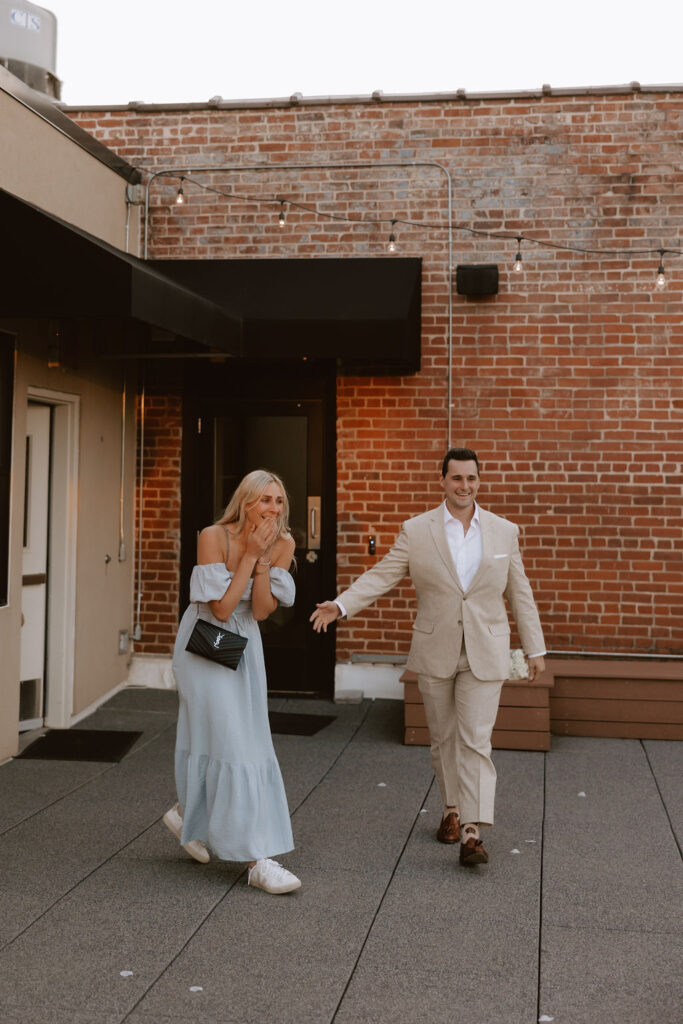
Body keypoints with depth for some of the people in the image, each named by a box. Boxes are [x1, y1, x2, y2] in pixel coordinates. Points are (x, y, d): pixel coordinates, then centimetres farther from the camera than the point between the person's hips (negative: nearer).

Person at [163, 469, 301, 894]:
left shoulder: (282, 544, -8)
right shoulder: (214, 537, -21)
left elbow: (261, 610, -9)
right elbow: (221, 608, -21)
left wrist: (263, 559, -21)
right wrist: (250, 554, -24)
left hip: (245, 646, 6)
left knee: (248, 738, 12)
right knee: (231, 741, -9)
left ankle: (187, 814, 38)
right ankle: (257, 860, -8)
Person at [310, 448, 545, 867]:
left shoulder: (504, 532, 2)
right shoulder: (417, 530, -2)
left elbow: (521, 594, 7)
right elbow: (382, 576, -4)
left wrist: (536, 649, 8)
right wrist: (340, 605, -18)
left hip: (485, 655, -1)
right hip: (435, 653, 1)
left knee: (475, 741, -7)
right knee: (444, 738, 13)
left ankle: (472, 833, -8)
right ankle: (453, 808, 32)